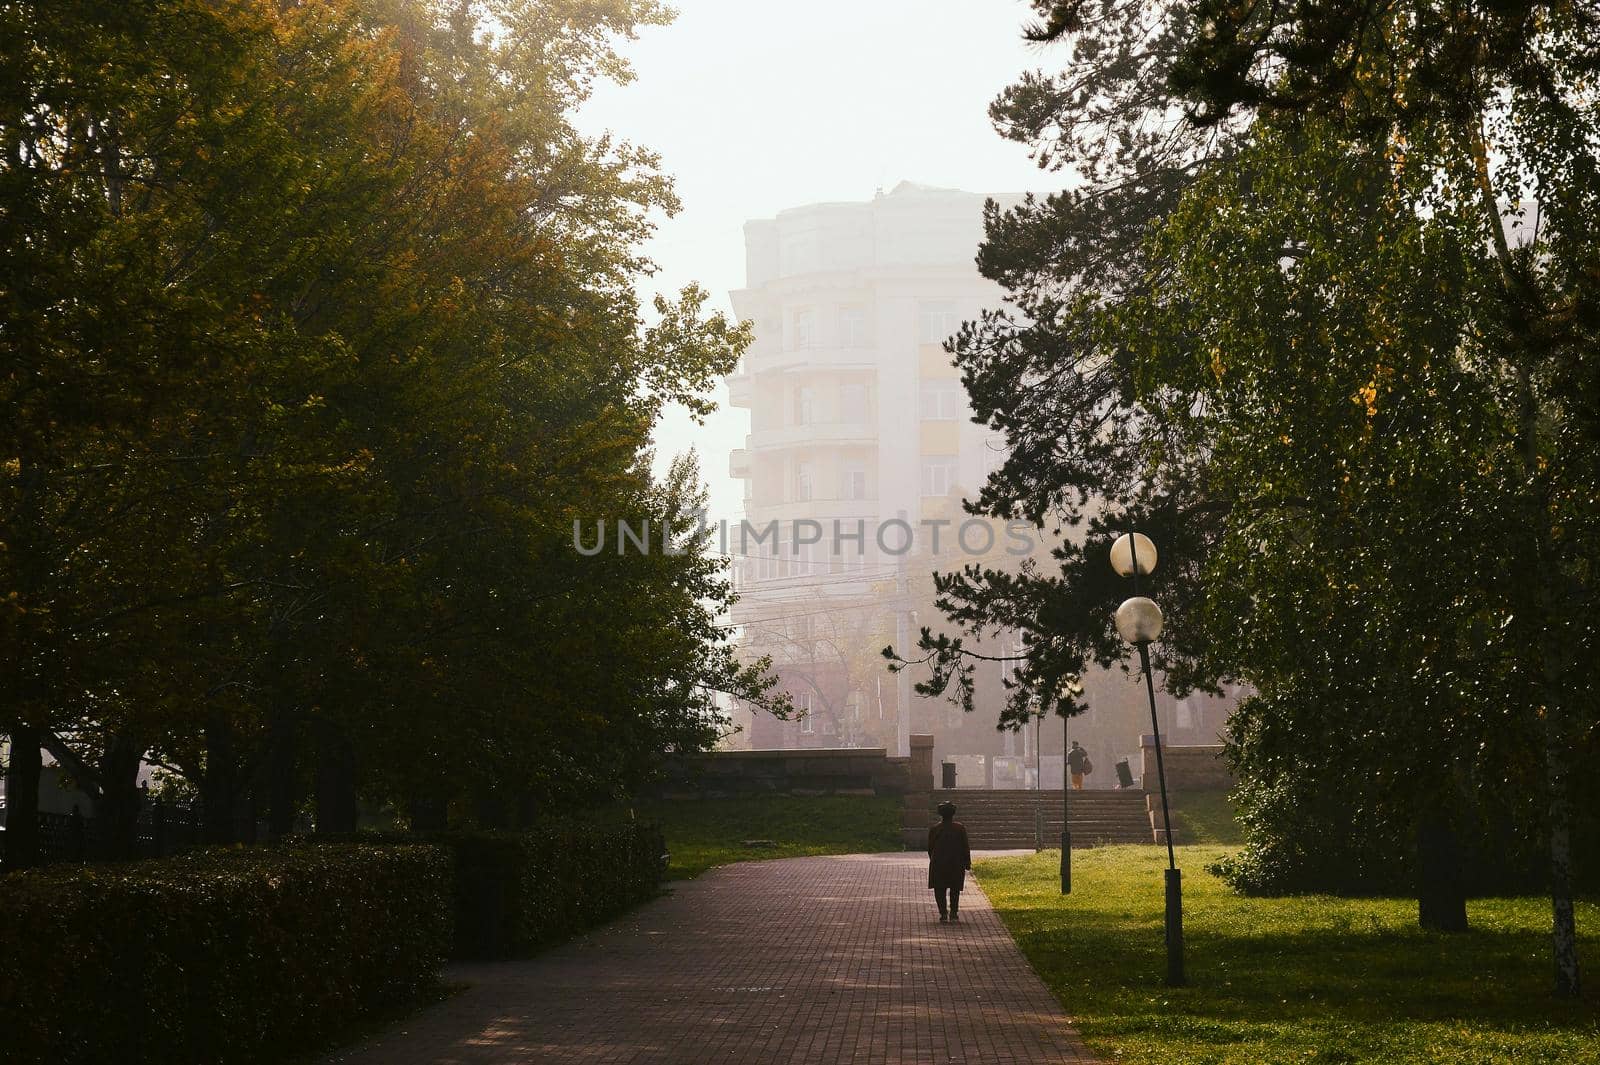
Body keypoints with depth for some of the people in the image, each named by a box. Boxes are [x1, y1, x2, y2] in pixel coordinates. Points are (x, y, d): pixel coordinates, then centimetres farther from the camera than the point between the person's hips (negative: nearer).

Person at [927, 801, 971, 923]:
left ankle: (943, 914, -3)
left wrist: (933, 861, 16)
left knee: (940, 890, 7)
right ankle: (954, 913, 9)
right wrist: (967, 862, 6)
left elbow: (930, 848, 3)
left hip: (939, 864, -1)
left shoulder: (934, 829, -2)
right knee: (955, 890, 14)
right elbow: (966, 847, -2)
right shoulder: (960, 828, -3)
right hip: (956, 864, 1)